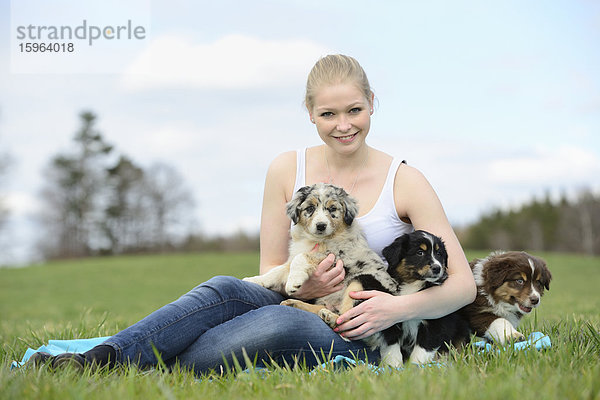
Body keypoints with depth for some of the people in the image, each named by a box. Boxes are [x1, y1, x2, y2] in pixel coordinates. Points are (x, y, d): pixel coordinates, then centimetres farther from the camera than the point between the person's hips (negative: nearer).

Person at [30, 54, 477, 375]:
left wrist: (400, 307, -21)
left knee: (281, 322, -37)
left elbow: (463, 285, -2)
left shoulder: (404, 181, -2)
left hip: (362, 339, -3)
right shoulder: (287, 171, 5)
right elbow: (270, 272, 9)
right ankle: (100, 358, -36)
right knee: (226, 289, -30)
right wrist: (300, 285, -15)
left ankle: (154, 373, -35)